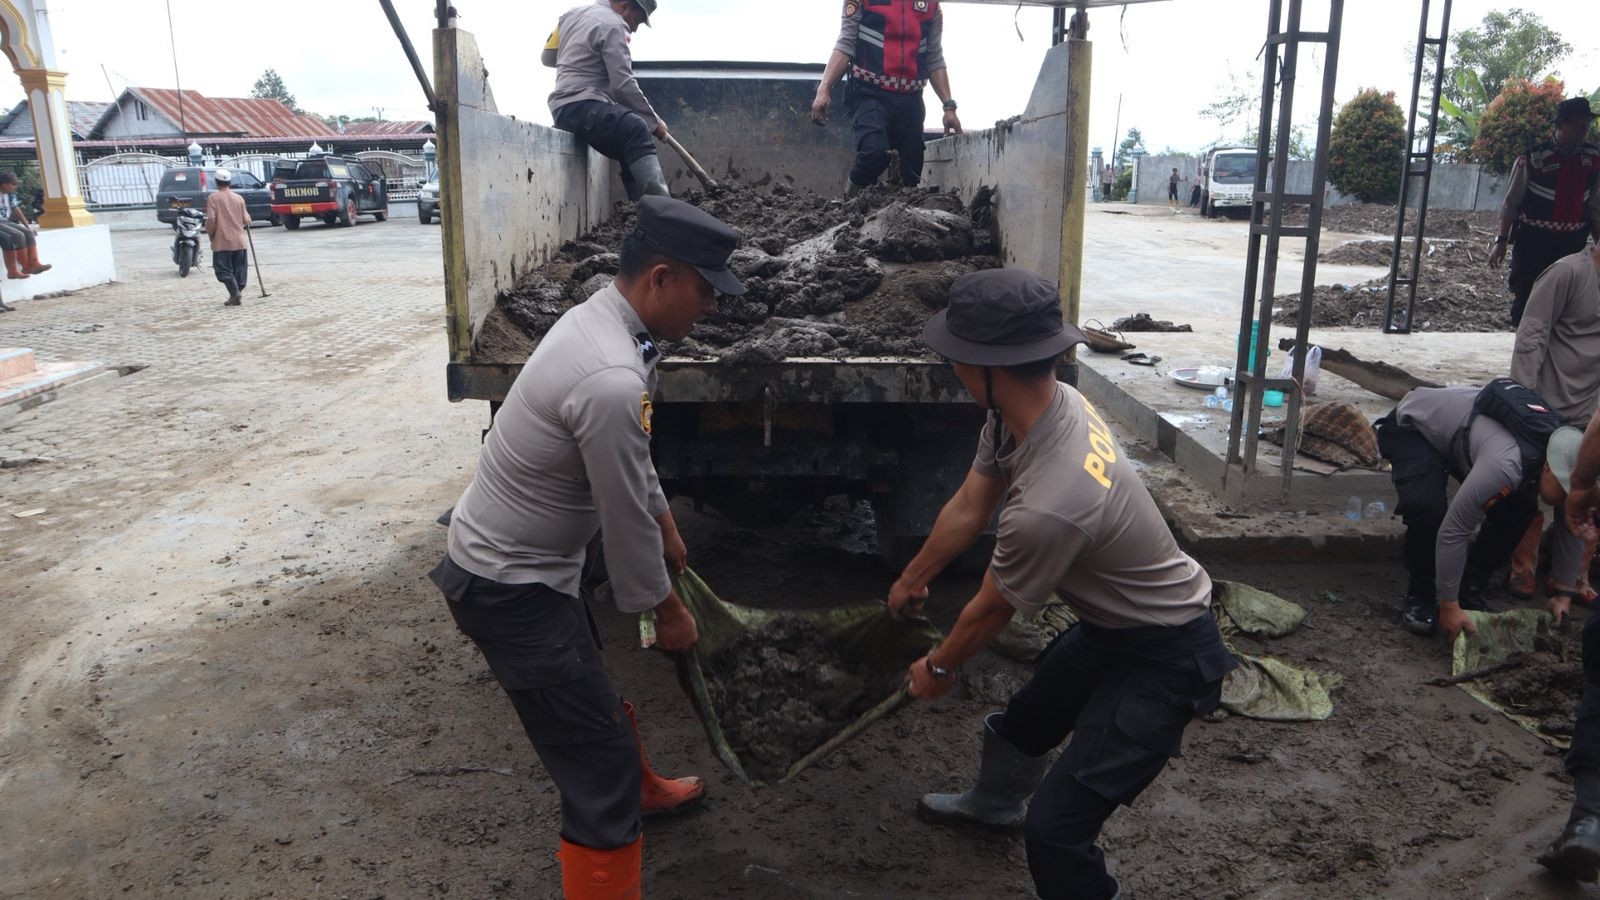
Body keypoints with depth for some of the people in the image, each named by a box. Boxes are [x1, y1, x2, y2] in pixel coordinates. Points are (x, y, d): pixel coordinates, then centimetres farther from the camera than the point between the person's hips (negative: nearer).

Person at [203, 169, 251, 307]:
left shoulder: (213, 197, -5)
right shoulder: (239, 198, 5)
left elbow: (211, 219, -12)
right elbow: (246, 220, 4)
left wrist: (211, 235, 3)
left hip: (221, 242, -3)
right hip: (239, 241, 3)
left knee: (224, 270, 0)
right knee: (239, 270, 11)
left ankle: (234, 293, -16)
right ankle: (239, 290, 10)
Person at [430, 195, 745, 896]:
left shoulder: (598, 318, 1)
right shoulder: (613, 382, -31)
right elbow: (625, 519, -21)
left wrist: (665, 523, 27)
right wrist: (666, 608, -4)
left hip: (516, 558, 11)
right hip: (510, 591, -11)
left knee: (596, 687, 32)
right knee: (598, 767, -6)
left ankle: (640, 789, 59)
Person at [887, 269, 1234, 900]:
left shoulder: (1048, 505, -40)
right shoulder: (1046, 402, -15)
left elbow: (991, 611, -20)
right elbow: (968, 508, 1)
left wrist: (939, 667, 1)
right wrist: (912, 579, 16)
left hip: (1163, 659, -9)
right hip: (1108, 625, 9)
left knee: (1056, 828, -12)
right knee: (1022, 722, 30)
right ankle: (994, 803, 63)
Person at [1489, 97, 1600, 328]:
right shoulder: (1533, 158, -11)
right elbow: (1511, 203, -5)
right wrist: (1501, 240, -7)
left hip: (1572, 245, 4)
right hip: (1532, 242, -4)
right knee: (1525, 298, 2)